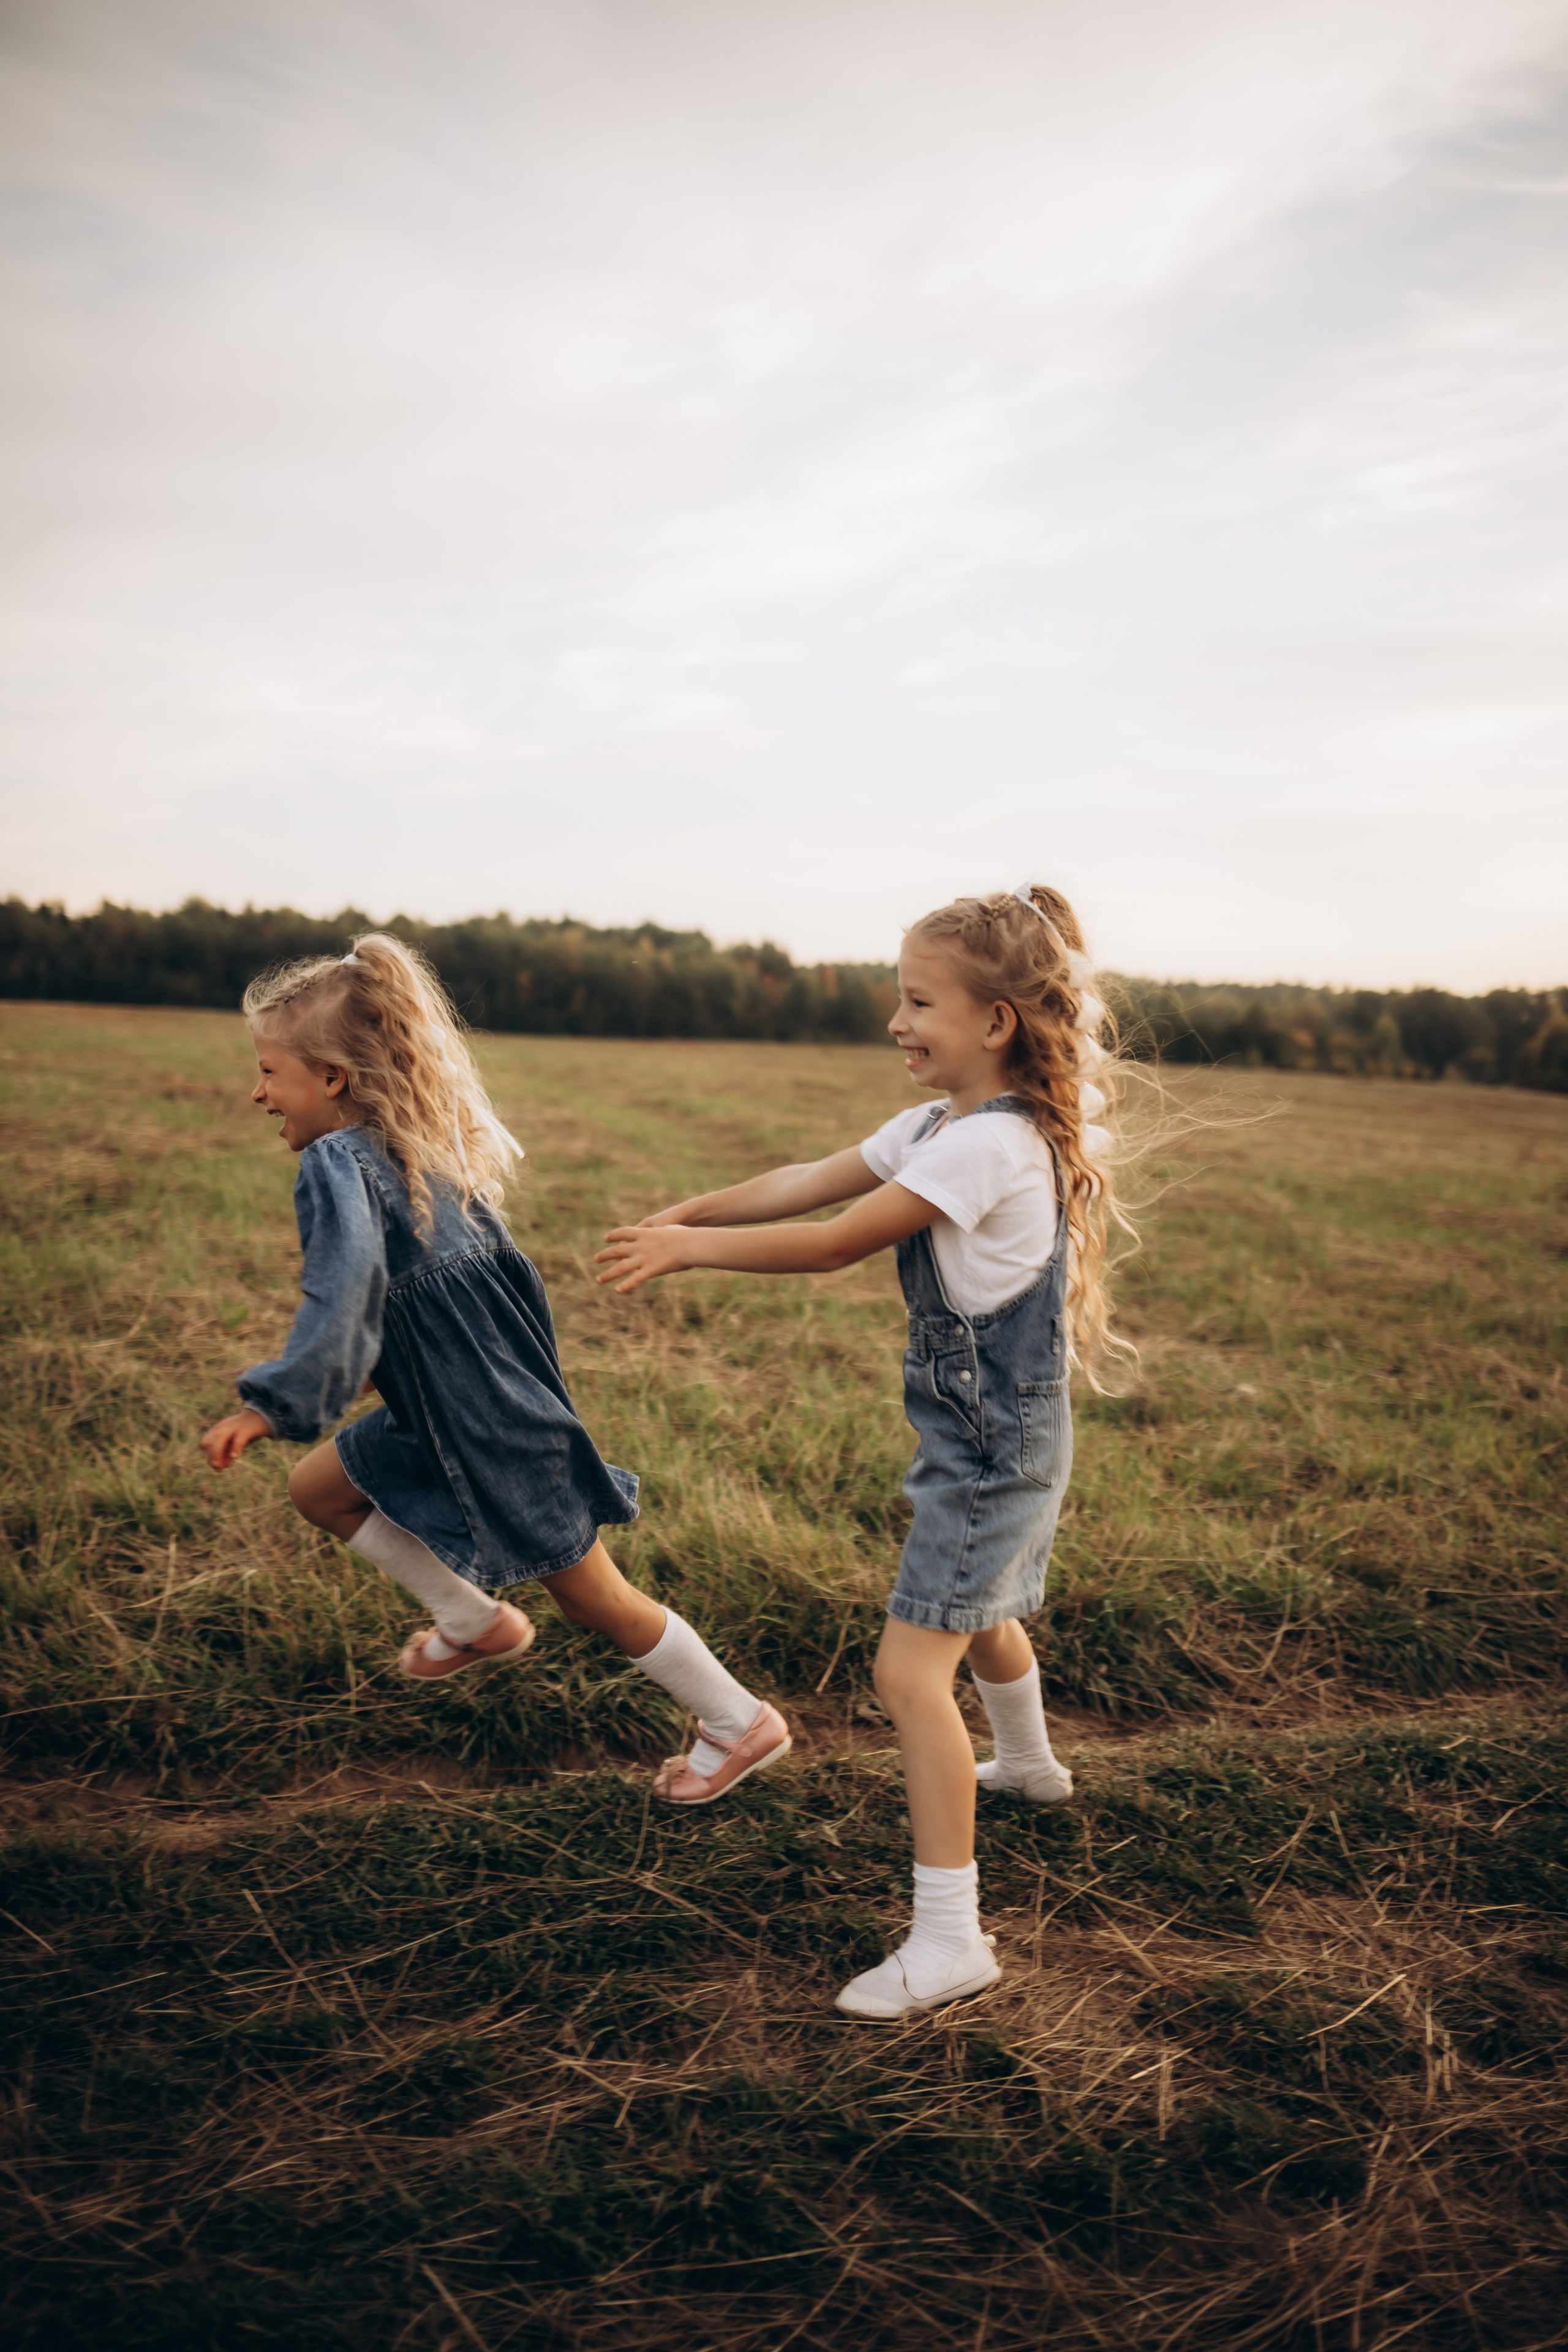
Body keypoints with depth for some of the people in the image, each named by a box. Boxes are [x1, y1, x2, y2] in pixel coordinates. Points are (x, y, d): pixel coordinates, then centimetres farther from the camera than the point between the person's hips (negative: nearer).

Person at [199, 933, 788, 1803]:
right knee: (318, 1489, 18)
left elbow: (344, 1293, -36)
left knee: (591, 1596, 6)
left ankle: (741, 1723, 23)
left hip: (496, 1431, -9)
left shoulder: (336, 1165, -20)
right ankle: (479, 1622, 27)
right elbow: (509, 1270, 13)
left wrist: (272, 1405, -32)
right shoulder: (424, 1152, 6)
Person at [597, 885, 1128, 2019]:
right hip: (993, 1436, 10)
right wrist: (688, 1208, -5)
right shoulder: (938, 1126, 5)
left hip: (994, 1447, -10)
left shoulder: (994, 1145, -25)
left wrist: (690, 1247, -16)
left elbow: (833, 1243, -24)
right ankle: (1029, 1764, 59)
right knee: (980, 1615, 32)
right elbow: (814, 1179, 4)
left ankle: (950, 1940, -5)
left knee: (911, 1670, -12)